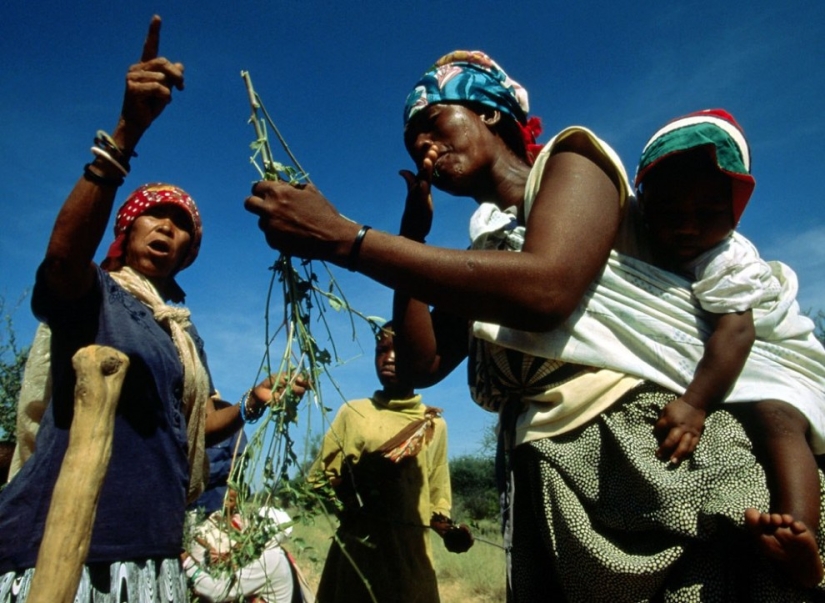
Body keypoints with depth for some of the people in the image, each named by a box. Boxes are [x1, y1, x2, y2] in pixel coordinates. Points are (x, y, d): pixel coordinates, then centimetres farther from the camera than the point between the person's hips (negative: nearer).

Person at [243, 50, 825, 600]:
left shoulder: (570, 157, 1)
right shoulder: (482, 249, 18)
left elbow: (545, 291, -21)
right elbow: (424, 365, 10)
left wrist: (344, 238, -20)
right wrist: (412, 235, 8)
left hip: (652, 447, -5)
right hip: (546, 484, 6)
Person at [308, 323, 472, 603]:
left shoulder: (435, 425, 9)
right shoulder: (352, 412, 6)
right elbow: (316, 482, 8)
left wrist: (449, 530, -3)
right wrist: (351, 484, -11)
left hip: (412, 555, 1)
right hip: (354, 549, 0)